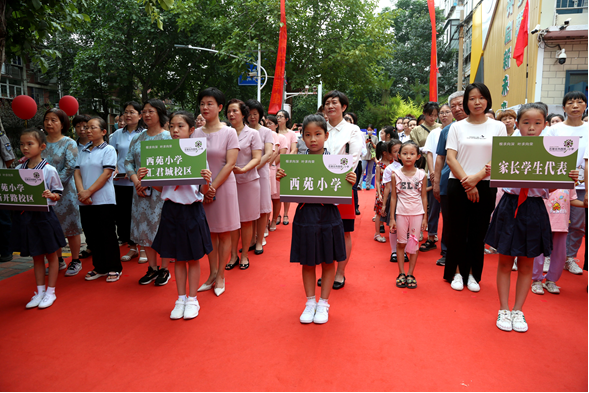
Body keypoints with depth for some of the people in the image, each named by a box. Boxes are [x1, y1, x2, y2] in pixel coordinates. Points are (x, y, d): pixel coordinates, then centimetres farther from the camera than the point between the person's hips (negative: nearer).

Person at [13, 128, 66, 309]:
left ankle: (50, 292, 22)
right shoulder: (19, 169, 4)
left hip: (44, 216, -5)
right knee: (36, 256, 16)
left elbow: (58, 193, -4)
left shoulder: (49, 169, -10)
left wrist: (51, 195, -25)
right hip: (25, 217, 5)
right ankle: (40, 291, 28)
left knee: (51, 255, 9)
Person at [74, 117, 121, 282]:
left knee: (107, 235, 0)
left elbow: (106, 174, -11)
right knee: (91, 234, 11)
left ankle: (114, 268, 12)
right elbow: (77, 172, 8)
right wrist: (81, 191, -10)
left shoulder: (108, 150, -3)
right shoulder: (83, 151, 15)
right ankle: (99, 267, 23)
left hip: (103, 200, -6)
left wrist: (89, 192, -15)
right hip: (85, 201, 6)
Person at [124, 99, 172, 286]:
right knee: (143, 228, 8)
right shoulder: (137, 138, 13)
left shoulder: (168, 137, -4)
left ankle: (164, 269, 13)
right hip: (141, 191, 5)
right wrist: (136, 181, -8)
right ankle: (152, 268, 22)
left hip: (161, 190, -5)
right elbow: (128, 162, 10)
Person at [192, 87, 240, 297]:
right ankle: (212, 274, 22)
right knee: (209, 232, 10)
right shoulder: (195, 133, 7)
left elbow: (230, 164, -10)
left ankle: (220, 276, 16)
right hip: (201, 189, 4)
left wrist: (213, 187, -15)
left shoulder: (228, 132, -4)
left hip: (223, 187, -4)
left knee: (223, 233, 4)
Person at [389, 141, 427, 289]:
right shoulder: (396, 174, -2)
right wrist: (392, 218, -1)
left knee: (414, 244, 5)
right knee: (401, 243, 6)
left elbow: (424, 197, 4)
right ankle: (401, 274, 16)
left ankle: (410, 274, 15)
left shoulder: (421, 174, -1)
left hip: (417, 213, 1)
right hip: (401, 213, 0)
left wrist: (425, 217, 2)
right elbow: (393, 197, 1)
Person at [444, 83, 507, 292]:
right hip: (458, 185, 0)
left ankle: (473, 274, 18)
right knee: (457, 230, 3)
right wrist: (466, 181, -13)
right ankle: (457, 272, 16)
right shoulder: (457, 127, 5)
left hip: (485, 186, 1)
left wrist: (476, 178, -15)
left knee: (478, 232, 6)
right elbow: (451, 157, -3)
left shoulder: (498, 127, 6)